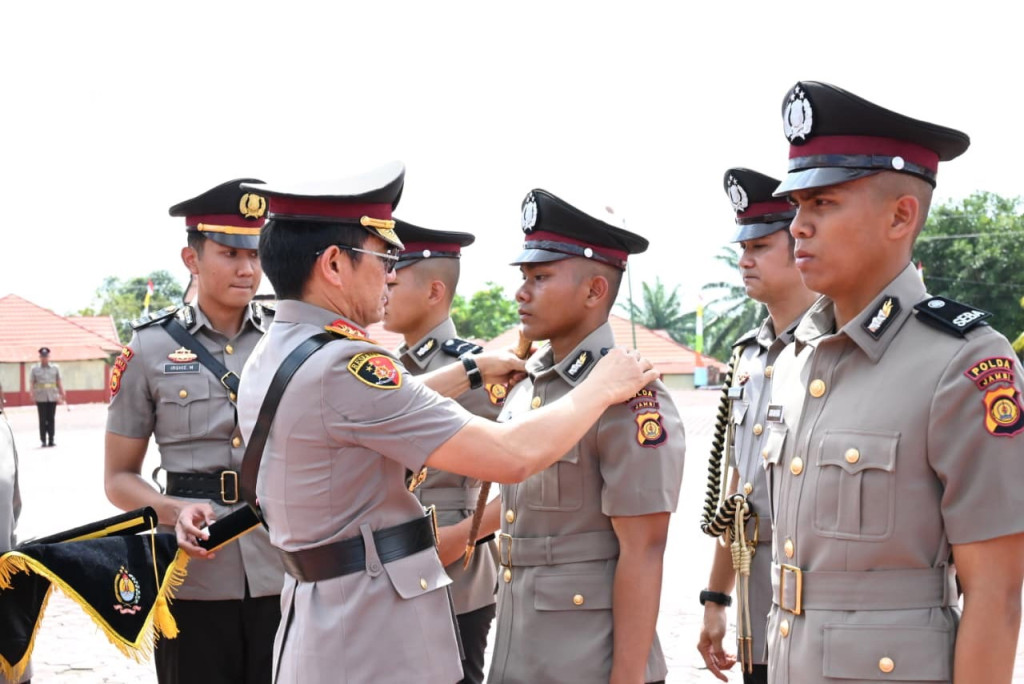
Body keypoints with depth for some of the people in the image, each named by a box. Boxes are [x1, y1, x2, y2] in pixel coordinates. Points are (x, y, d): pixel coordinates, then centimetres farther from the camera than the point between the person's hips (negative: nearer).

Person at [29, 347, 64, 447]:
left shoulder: (55, 368, 6)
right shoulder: (34, 369, 2)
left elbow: (59, 382, 8)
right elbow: (31, 383, 0)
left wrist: (62, 393, 2)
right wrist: (33, 395, -9)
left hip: (52, 397, 1)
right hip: (41, 398, -1)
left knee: (51, 419, 4)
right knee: (43, 419, 0)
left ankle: (51, 440, 9)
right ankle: (43, 440, 5)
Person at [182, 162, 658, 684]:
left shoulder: (267, 357, 6)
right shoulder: (342, 366, -22)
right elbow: (513, 456, -22)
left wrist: (471, 371, 29)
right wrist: (601, 388, -7)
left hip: (315, 627, 9)